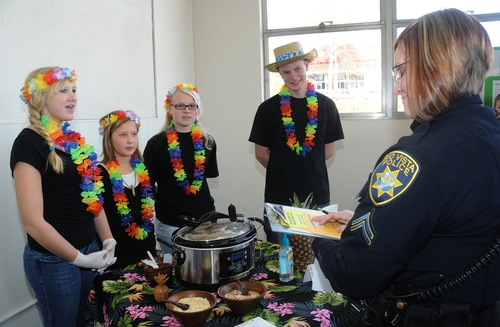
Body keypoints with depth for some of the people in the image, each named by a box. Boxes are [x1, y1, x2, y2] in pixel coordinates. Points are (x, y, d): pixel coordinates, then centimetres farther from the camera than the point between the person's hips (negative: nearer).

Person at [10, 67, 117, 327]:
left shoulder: (73, 139, 7)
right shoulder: (29, 142, -16)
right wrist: (79, 258, -16)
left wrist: (108, 241, 1)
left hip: (89, 250, 7)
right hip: (54, 260, -7)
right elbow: (33, 221, -21)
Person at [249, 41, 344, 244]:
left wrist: (302, 168, 9)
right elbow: (261, 154, 1)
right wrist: (281, 171, 8)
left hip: (317, 195, 1)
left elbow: (329, 150, 7)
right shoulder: (268, 108, -5)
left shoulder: (325, 105, -1)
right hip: (279, 196, -1)